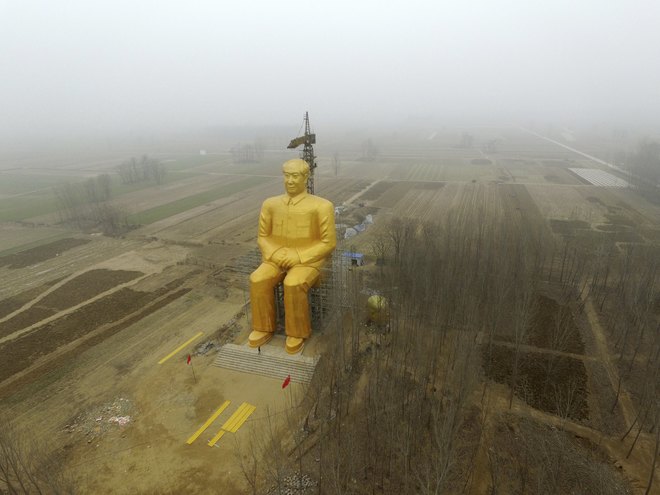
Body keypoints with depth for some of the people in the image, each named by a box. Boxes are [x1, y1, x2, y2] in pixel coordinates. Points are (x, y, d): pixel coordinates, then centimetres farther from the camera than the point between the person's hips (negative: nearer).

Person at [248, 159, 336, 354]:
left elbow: (328, 243, -8)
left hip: (308, 262, -4)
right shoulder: (271, 204, 5)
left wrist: (298, 258, -17)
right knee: (258, 280, -24)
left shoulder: (321, 206, -8)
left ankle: (297, 332, -11)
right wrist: (276, 256, -10)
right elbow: (263, 237, 9)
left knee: (293, 285, -33)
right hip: (277, 260, 4)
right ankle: (264, 329, -7)